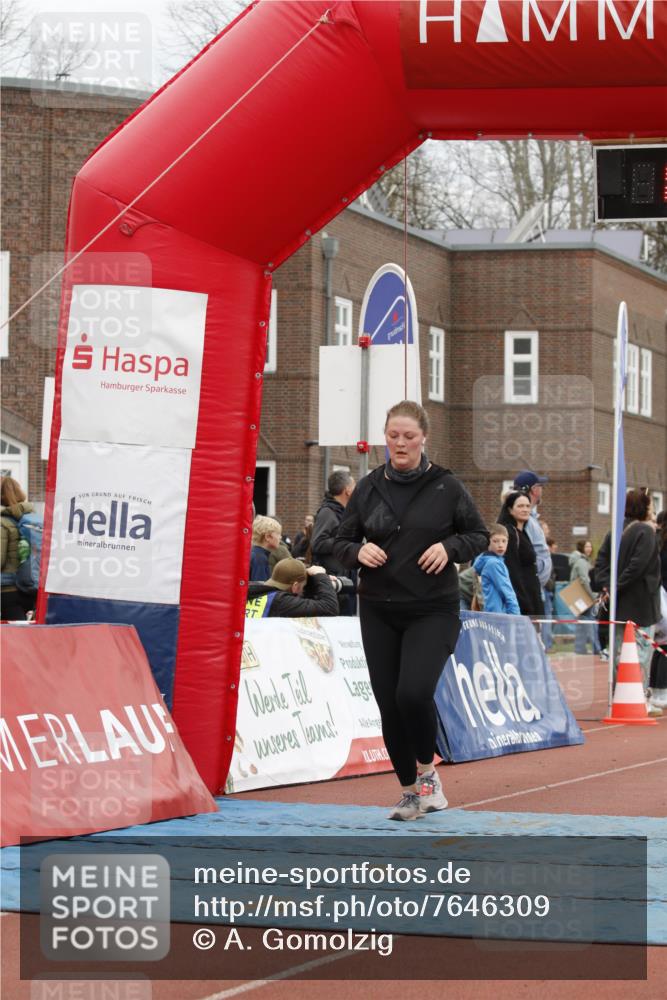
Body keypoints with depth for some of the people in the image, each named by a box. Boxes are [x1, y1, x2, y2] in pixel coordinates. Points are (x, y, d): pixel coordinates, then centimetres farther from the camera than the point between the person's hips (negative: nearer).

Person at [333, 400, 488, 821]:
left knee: (414, 693, -20)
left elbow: (480, 534, 7)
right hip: (379, 612, 3)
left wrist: (450, 547, -13)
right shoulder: (369, 487, 5)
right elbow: (342, 542, 12)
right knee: (389, 705, 3)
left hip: (433, 611, -3)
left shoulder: (446, 486, -2)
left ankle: (427, 770, 7)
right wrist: (359, 551, -11)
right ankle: (410, 792, 19)